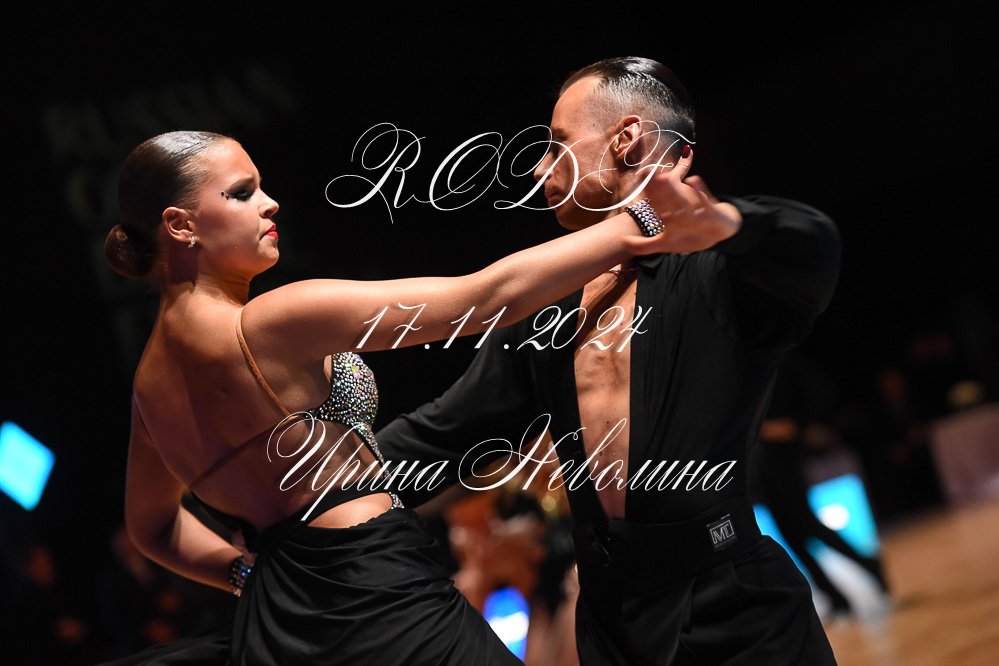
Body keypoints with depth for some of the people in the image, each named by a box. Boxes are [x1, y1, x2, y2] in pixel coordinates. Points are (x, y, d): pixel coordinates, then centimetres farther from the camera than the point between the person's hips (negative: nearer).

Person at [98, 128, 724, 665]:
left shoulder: (154, 375, 9)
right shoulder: (264, 325, -17)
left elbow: (153, 527, 26)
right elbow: (492, 294, -18)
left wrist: (256, 571, 16)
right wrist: (640, 225, -12)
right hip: (382, 613, -8)